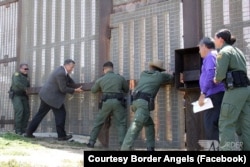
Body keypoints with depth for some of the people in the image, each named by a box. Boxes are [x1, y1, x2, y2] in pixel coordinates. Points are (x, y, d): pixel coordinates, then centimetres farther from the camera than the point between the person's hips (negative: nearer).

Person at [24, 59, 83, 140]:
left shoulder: (61, 70, 10)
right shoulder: (61, 73, -22)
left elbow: (69, 79, 23)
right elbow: (63, 89, -18)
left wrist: (75, 86, 9)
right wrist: (74, 90, -11)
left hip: (46, 94, 10)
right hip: (51, 96, -10)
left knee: (40, 114, 14)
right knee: (61, 113, -2)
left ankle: (29, 132, 18)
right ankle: (61, 135, 3)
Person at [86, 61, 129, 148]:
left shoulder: (100, 79, 9)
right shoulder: (120, 77, 7)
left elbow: (93, 90, 24)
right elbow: (126, 89, 20)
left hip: (106, 103, 1)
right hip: (117, 102, -1)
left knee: (98, 123, 15)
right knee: (121, 124, 4)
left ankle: (91, 142, 17)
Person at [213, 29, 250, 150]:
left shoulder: (224, 51, -5)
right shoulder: (237, 51, 23)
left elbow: (220, 73, -16)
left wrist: (216, 79, 6)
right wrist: (221, 79, 17)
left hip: (235, 90, -9)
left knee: (226, 124, -5)